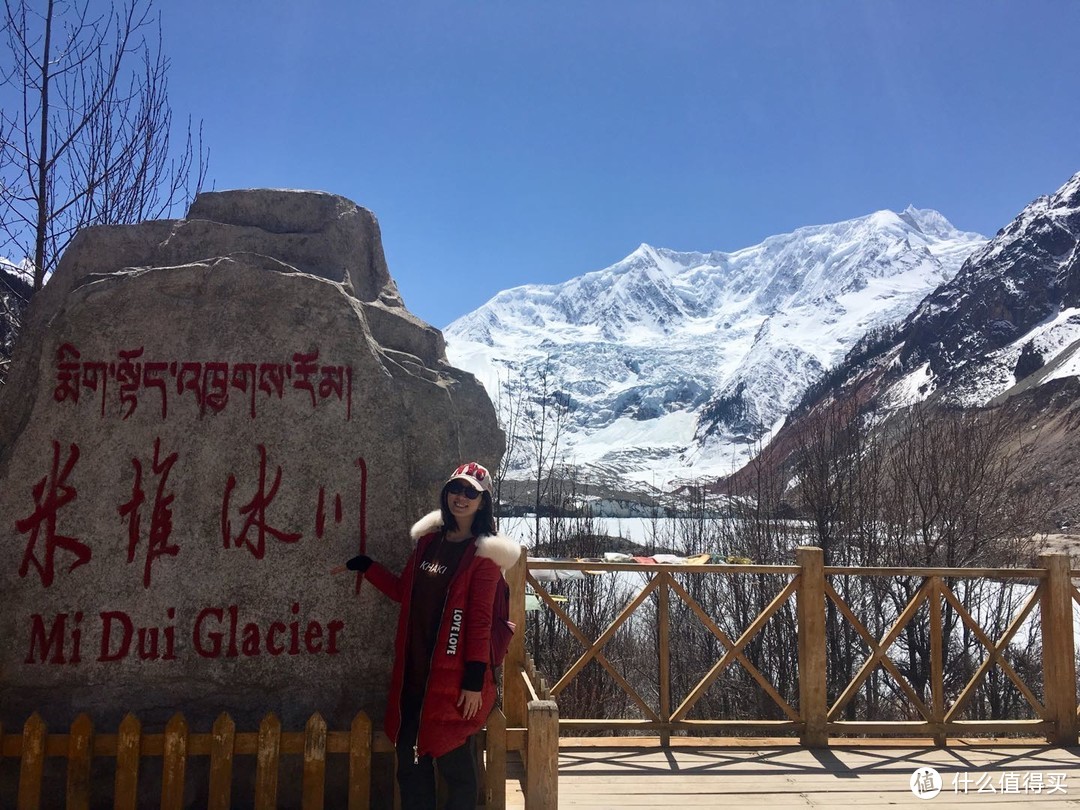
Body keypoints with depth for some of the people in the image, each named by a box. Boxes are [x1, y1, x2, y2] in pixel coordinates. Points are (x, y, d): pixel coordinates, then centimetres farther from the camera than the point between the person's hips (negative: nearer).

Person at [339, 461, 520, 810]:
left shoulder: (484, 552, -10)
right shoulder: (429, 539, 9)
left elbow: (481, 619, -13)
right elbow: (403, 591, 18)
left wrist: (475, 680, -15)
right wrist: (365, 566, 17)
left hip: (452, 675, -6)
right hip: (414, 669, 6)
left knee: (454, 764, 5)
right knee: (411, 762, 14)